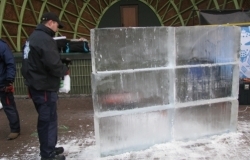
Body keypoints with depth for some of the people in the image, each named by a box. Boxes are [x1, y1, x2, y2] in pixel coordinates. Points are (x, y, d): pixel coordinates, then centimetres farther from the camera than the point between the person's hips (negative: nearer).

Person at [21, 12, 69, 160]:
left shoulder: (34, 36, 14)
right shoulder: (45, 39, -19)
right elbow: (53, 64, -28)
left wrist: (61, 68, 7)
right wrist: (65, 70, -8)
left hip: (36, 85, 10)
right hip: (44, 87, -10)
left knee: (45, 118, 19)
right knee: (48, 119, 0)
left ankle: (49, 148, 32)